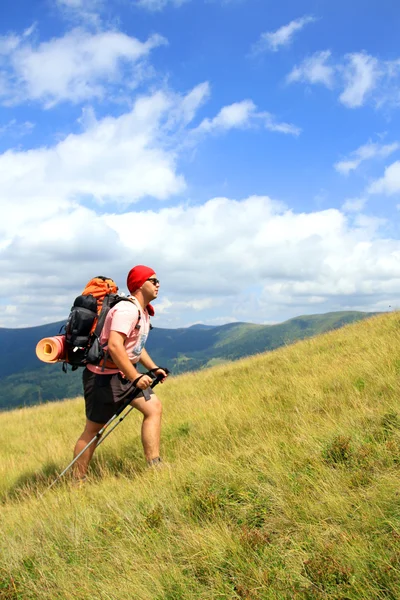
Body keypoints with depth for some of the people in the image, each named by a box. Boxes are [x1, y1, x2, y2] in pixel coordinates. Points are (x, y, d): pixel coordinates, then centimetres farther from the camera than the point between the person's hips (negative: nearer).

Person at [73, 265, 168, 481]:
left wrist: (153, 368, 14)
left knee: (154, 408, -1)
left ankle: (154, 467, 1)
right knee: (93, 430, 2)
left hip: (124, 374, 9)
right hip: (103, 376, -9)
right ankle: (78, 481, 18)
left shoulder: (143, 311, 11)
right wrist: (136, 378, -33)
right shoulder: (127, 309, -22)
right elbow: (114, 346, -34)